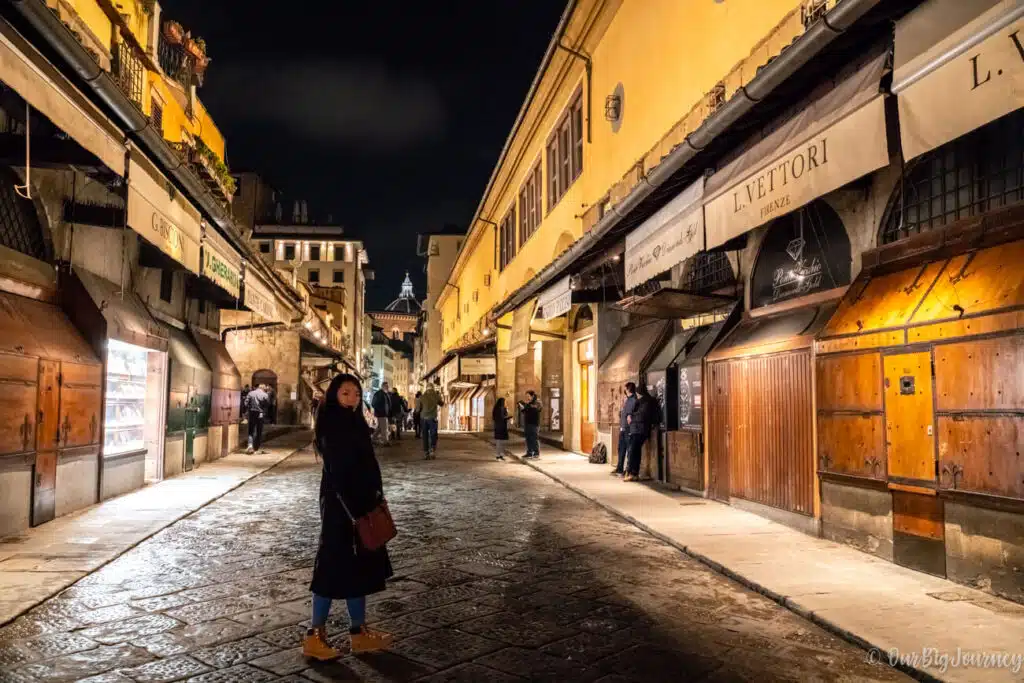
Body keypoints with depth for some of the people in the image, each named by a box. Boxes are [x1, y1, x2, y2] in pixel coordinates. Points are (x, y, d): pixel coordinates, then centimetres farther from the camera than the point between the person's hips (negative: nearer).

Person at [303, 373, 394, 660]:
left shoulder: (353, 424, 11)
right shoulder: (333, 426, -17)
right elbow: (338, 474, -22)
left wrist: (373, 501, 13)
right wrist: (354, 511, -22)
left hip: (358, 504, 9)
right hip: (341, 507, -9)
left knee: (358, 567, 13)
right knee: (335, 567, -2)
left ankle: (359, 631, 23)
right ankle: (315, 635, 9)